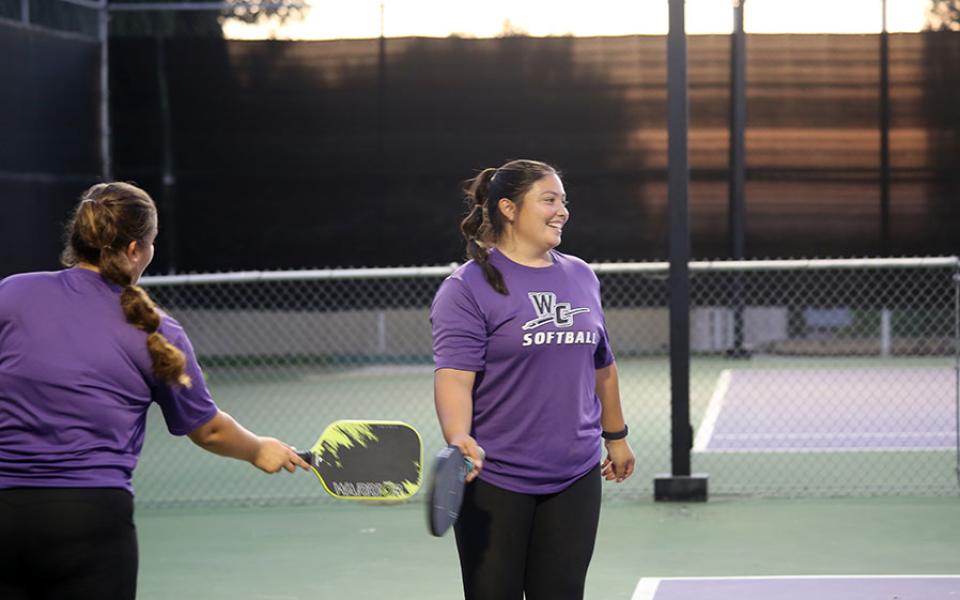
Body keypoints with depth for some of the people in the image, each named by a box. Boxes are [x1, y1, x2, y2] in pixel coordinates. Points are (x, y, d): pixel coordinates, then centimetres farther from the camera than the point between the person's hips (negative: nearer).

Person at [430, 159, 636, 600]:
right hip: (494, 482, -5)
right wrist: (458, 438, -34)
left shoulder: (581, 277, 11)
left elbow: (601, 366, 21)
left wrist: (615, 436, 26)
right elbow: (453, 376, -18)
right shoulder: (469, 287, -8)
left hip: (575, 478, 5)